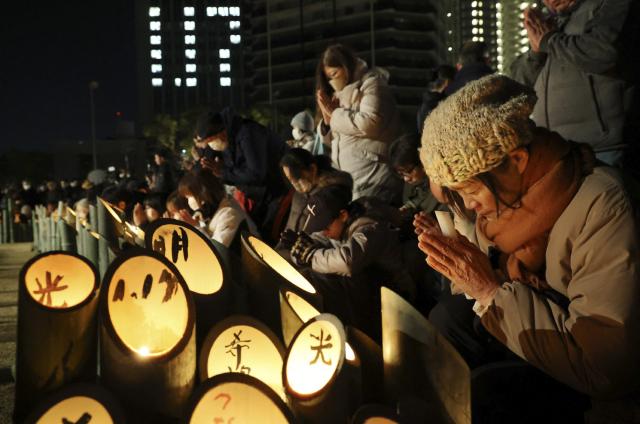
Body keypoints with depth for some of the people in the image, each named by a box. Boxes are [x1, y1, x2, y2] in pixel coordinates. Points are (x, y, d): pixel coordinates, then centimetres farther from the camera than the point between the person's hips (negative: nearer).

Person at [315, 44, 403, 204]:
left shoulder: (372, 84, -1)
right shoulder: (342, 95, 21)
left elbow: (369, 123, -20)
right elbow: (332, 140, 23)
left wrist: (335, 113, -7)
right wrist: (328, 119, 3)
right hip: (347, 178, 8)